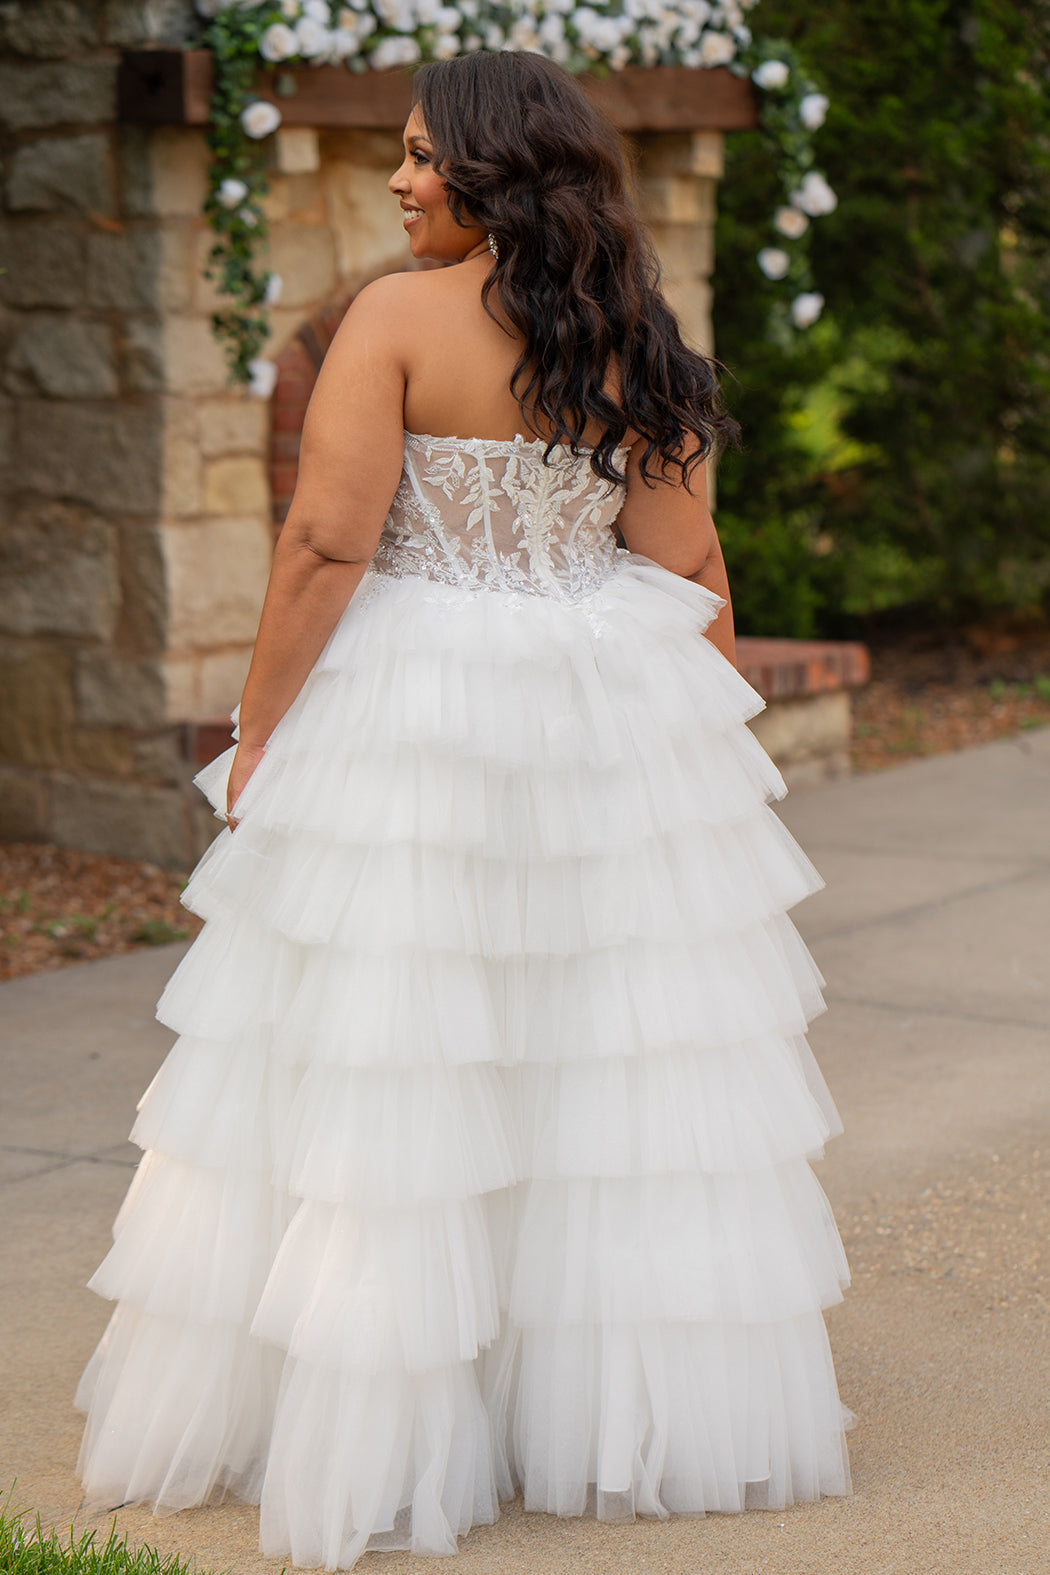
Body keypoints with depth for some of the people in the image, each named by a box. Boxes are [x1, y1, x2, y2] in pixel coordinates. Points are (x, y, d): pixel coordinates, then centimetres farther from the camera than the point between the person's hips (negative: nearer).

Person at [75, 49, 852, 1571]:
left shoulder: (399, 317, -10)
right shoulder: (637, 343, 5)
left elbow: (325, 543, -14)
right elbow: (687, 562, 6)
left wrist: (257, 732, -5)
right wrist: (722, 737, 15)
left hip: (417, 712, -5)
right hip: (611, 712, 5)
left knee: (386, 1077, 2)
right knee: (628, 1059, 11)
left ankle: (371, 1431, 9)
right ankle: (643, 1408, 20)